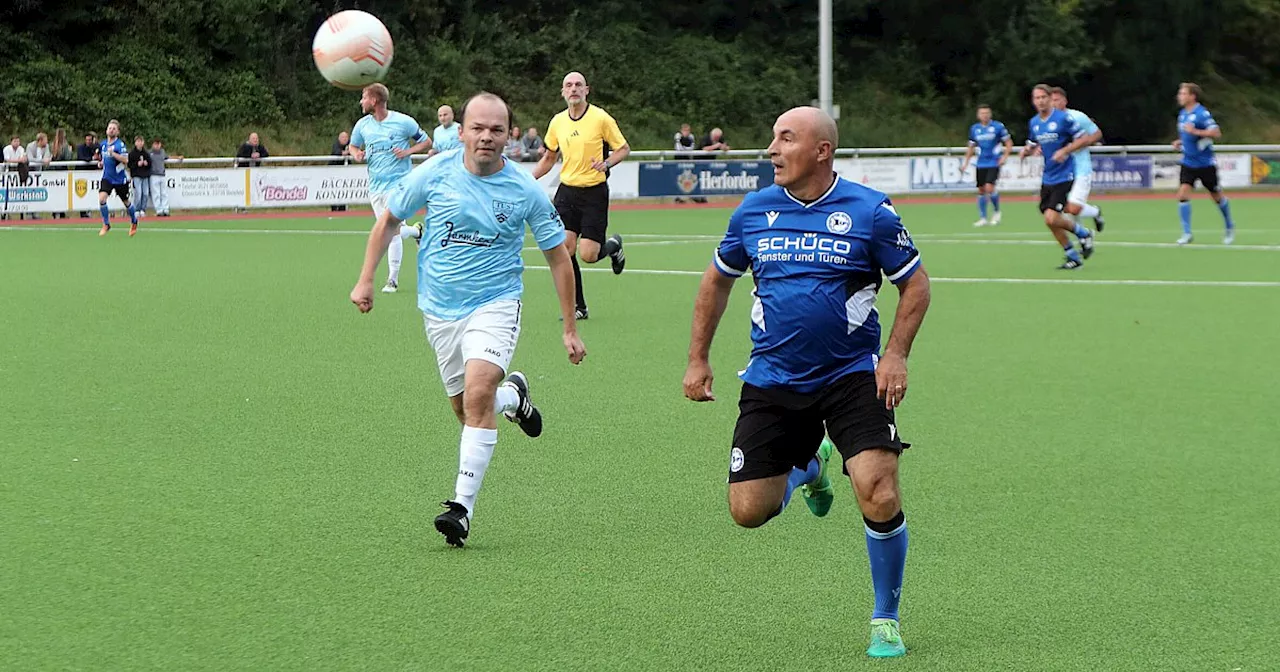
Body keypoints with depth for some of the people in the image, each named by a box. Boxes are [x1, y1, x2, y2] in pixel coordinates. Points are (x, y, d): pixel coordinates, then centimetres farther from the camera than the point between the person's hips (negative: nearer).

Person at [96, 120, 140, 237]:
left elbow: (125, 160, -25)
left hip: (120, 178, -4)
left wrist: (113, 153, -33)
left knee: (126, 202, 12)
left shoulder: (120, 144, -15)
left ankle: (134, 221, 38)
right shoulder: (103, 144, 5)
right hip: (107, 177, 4)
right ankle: (106, 224, -4)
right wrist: (101, 162, 4)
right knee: (101, 198, -18)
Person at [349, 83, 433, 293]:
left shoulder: (403, 122, -7)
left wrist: (408, 151, -14)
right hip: (376, 186, 6)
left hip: (399, 183, -6)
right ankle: (417, 231, 31)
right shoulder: (363, 125, 6)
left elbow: (426, 141, 4)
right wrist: (357, 153, -1)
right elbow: (353, 145, 23)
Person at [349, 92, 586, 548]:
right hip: (439, 309, 3)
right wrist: (366, 279, 4)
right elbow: (388, 220, 10)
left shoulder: (525, 190, -8)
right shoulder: (435, 173, -6)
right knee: (465, 408, 8)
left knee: (478, 393, -24)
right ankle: (512, 395, 43)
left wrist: (570, 329, 3)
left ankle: (463, 505, -22)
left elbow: (558, 257, 3)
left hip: (495, 304, -3)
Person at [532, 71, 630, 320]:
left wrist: (606, 163, -20)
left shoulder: (601, 118, -8)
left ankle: (613, 246, 26)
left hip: (595, 192, -4)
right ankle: (578, 307, 5)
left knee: (588, 255, -11)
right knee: (565, 249, -8)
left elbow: (624, 149, 0)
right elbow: (549, 158, 20)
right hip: (567, 191, 4)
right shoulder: (557, 122, 6)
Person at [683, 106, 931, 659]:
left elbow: (915, 282, 2)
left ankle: (886, 620, 5)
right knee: (748, 510, -1)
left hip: (852, 376, -3)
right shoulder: (753, 211, 2)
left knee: (880, 498, -18)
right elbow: (717, 280, 17)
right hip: (772, 380, 3)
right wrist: (698, 359, 14)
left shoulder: (870, 212, -8)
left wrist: (896, 354, -10)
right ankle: (807, 468, 35)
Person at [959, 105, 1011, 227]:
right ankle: (983, 218, 14)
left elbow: (1009, 143, 1)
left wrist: (1004, 157, -11)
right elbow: (971, 147, 20)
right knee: (981, 190, 4)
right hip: (981, 165, 4)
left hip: (994, 163, -4)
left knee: (989, 188, -17)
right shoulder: (974, 129, 8)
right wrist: (965, 162, 14)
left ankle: (997, 212, 5)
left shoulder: (998, 126, -4)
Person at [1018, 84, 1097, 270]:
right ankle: (1073, 257, 21)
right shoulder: (1033, 122, 8)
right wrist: (1025, 151, 1)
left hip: (1063, 176, -7)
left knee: (1051, 218, -17)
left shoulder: (1062, 118, -12)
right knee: (1050, 221, 6)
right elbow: (1032, 144, 24)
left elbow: (1084, 139, -9)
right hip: (1047, 178, 7)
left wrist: (1065, 151, -21)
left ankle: (1083, 233, 9)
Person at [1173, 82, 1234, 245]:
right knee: (1183, 195, -11)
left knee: (1217, 196, 10)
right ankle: (1187, 233, -7)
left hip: (1205, 163, -6)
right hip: (1188, 163, 6)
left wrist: (1195, 131, -31)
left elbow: (1216, 133, -25)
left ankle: (1229, 227, 31)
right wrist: (1180, 142, 6)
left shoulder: (1202, 114, -17)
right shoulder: (1182, 114, 7)